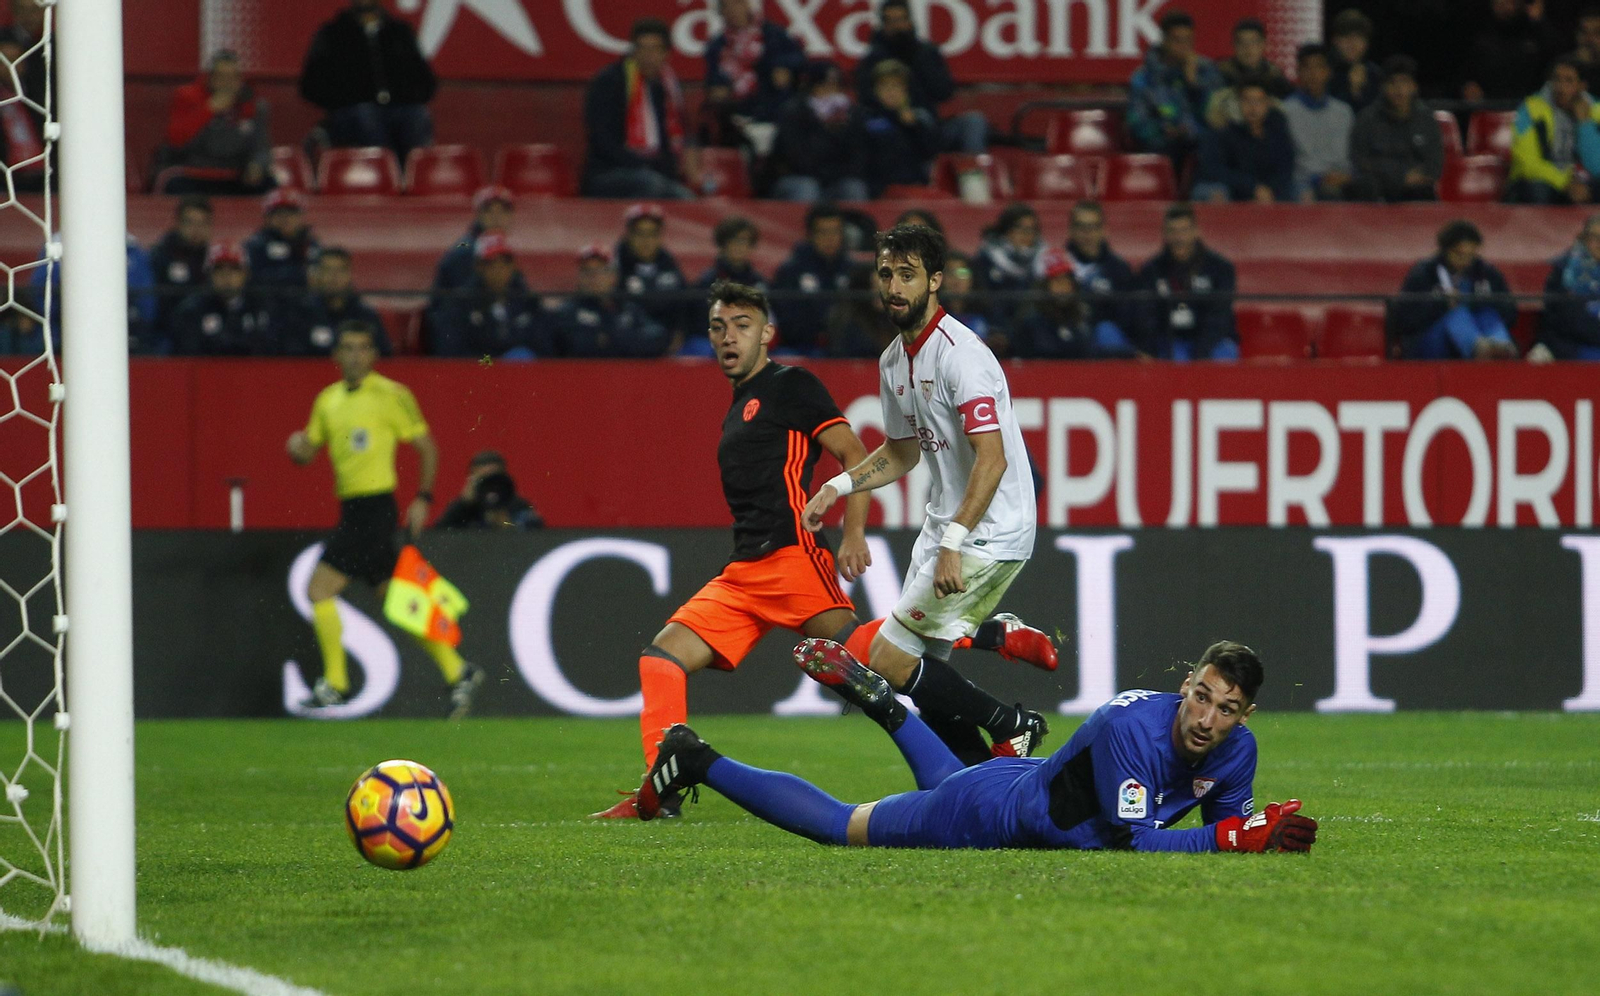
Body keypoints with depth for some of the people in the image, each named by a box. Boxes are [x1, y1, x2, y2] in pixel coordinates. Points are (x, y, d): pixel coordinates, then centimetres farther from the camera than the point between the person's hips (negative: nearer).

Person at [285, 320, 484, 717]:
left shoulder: (391, 396, -7)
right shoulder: (328, 400, 13)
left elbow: (426, 447, -2)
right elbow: (308, 452, 17)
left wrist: (423, 498, -8)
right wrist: (297, 447, -7)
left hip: (375, 505, -8)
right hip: (351, 508, 8)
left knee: (320, 588, -12)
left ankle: (335, 684, -6)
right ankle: (457, 672, 17)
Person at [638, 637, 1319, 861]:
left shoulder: (1236, 749, -16)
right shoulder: (1133, 726, -38)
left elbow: (1226, 821, -3)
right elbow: (1130, 839, -39)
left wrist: (1258, 830, -26)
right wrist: (1235, 836, -43)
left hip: (1034, 786, 7)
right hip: (992, 811, -7)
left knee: (946, 784, 42)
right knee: (837, 827, 9)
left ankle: (876, 698, 56)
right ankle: (695, 762, 24)